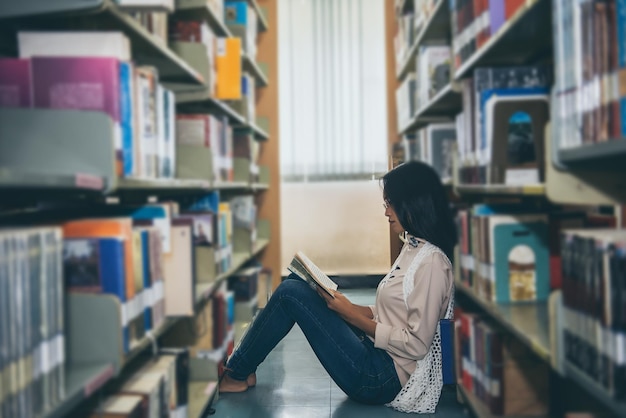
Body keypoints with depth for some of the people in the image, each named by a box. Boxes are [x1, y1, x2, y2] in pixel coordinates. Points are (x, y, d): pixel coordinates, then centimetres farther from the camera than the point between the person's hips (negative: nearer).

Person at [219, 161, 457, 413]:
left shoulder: (431, 262, -18)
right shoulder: (412, 248, 11)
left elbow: (416, 345, -20)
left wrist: (352, 315, -15)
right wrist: (347, 307, 0)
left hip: (384, 379, -9)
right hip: (377, 357, 9)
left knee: (291, 293, -12)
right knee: (295, 284, 4)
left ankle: (237, 374, 7)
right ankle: (240, 368, 11)